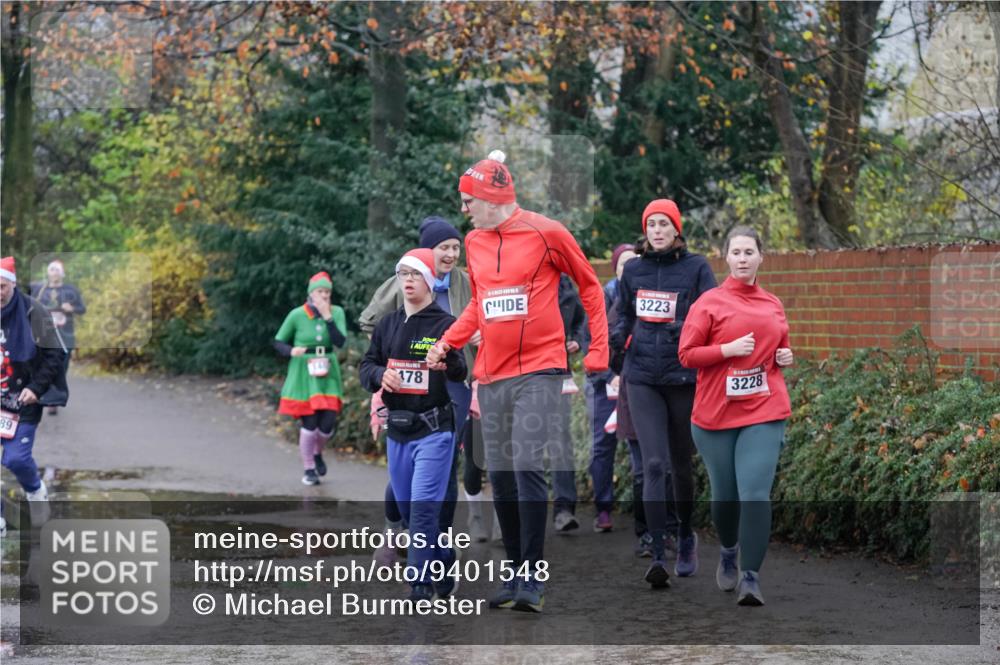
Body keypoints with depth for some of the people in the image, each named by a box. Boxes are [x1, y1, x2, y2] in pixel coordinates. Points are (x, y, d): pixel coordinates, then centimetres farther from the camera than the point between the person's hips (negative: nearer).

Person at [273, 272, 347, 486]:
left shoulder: (336, 312, -1)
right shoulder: (297, 315, -7)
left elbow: (340, 342, -14)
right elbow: (278, 342, 2)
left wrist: (327, 317, -20)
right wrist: (291, 351, -19)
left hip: (327, 374, 2)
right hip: (303, 374, -2)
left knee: (328, 423, -2)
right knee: (309, 422, -5)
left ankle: (317, 453, 31)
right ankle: (309, 469, 12)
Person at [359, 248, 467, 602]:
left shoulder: (445, 324, -7)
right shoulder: (387, 325, 11)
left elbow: (461, 370, -18)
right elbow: (366, 366, 12)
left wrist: (447, 364, -41)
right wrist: (380, 375, -11)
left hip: (434, 430, -6)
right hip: (397, 431, 6)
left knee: (423, 508, -14)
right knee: (406, 510, 12)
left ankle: (421, 587, -12)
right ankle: (445, 569, 29)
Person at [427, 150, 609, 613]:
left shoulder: (547, 233, -6)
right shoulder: (474, 243, 11)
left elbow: (589, 286, 4)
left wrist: (598, 350, 1)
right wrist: (448, 342, 9)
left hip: (538, 369, -6)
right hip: (491, 374, 6)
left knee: (527, 468, -14)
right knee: (500, 477, 6)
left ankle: (534, 577, -10)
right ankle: (517, 572, 15)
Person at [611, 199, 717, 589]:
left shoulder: (696, 267, 0)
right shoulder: (633, 270, 9)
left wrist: (681, 330, -24)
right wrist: (611, 341, -2)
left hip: (684, 376, -1)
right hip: (643, 378, 1)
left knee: (681, 464, 11)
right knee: (653, 464, -10)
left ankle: (686, 538, 33)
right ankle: (658, 555, -14)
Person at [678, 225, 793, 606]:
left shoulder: (773, 306, 11)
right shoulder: (710, 303, -1)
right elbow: (686, 354, -5)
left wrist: (785, 358, 6)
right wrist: (728, 349, -16)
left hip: (763, 413, 1)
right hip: (715, 414, -1)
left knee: (755, 494, -13)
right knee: (725, 494, 10)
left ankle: (751, 577, -13)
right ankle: (728, 552, 38)